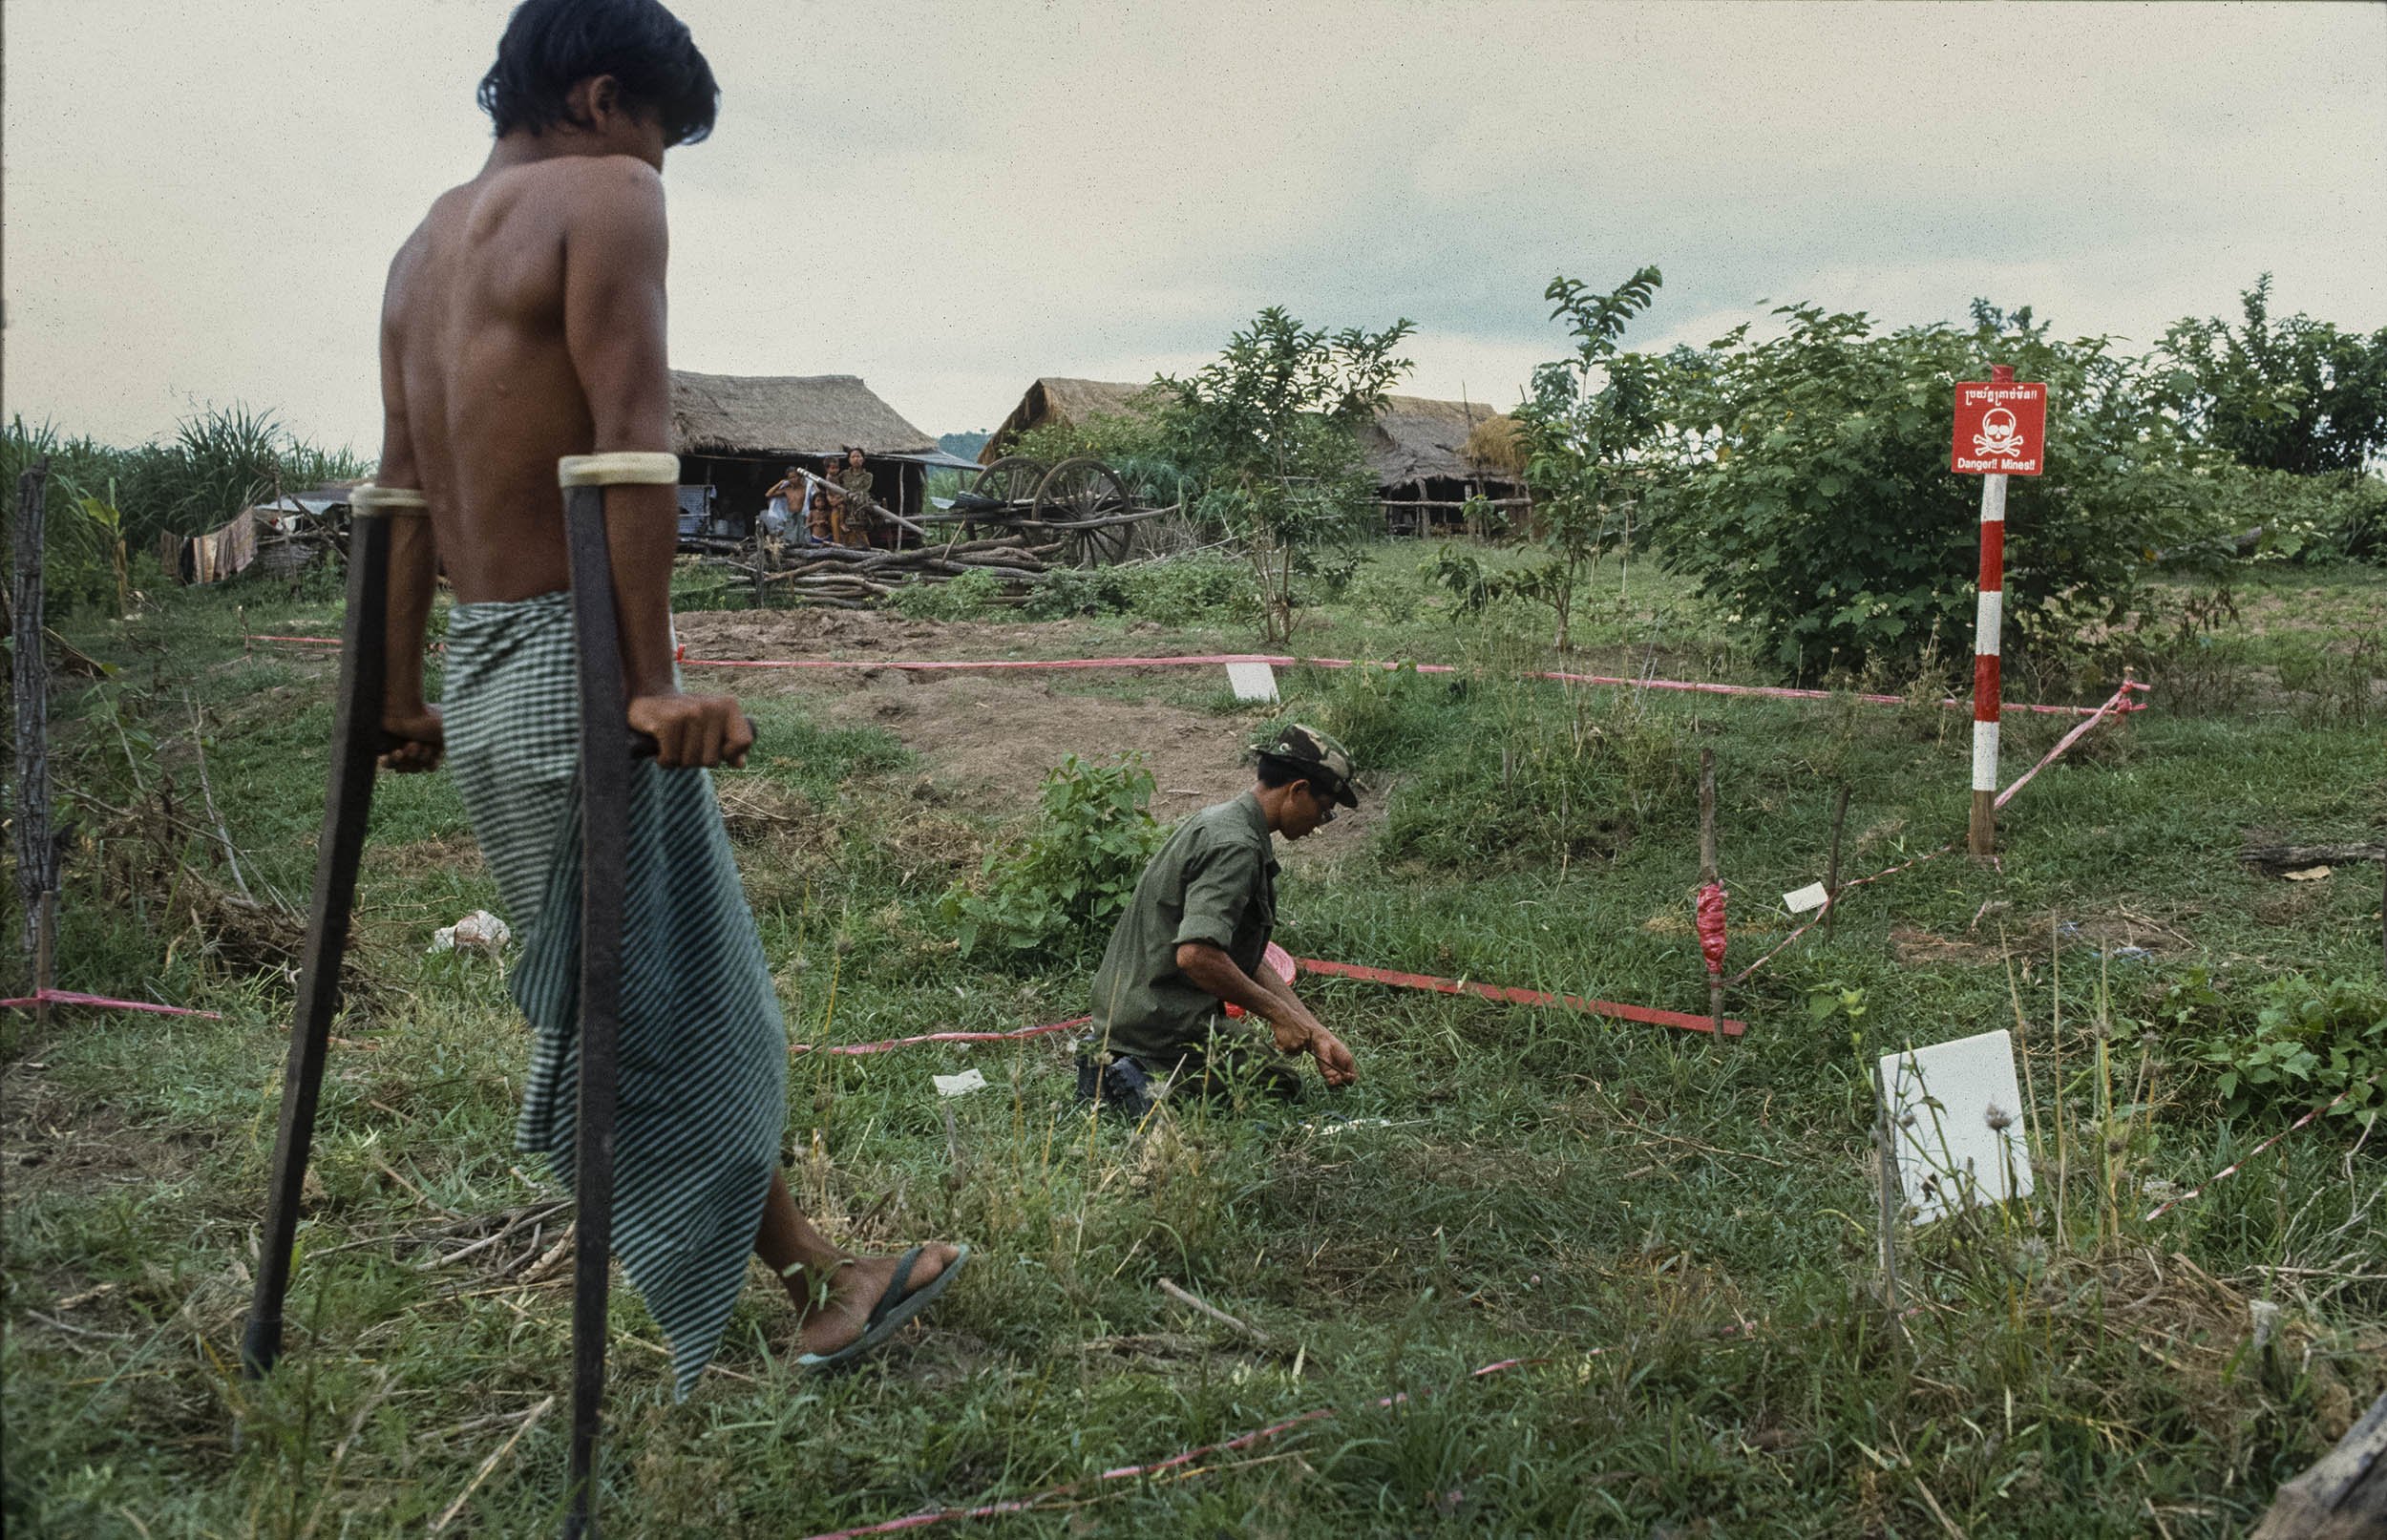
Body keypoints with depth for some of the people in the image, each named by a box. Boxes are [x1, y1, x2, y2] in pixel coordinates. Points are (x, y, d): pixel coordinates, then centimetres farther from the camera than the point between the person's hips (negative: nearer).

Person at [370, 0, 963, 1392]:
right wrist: (655, 683, -22)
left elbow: (403, 487, 18)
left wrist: (403, 693, 21)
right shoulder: (608, 196, -7)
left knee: (692, 999, 15)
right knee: (645, 1019, -2)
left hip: (481, 677, 9)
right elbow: (629, 445, -19)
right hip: (573, 661, -9)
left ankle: (806, 1269, 27)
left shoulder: (427, 242, 18)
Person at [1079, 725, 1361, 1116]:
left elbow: (1245, 964, 14)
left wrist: (1317, 1035, 7)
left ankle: (1110, 1064, 12)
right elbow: (1196, 954, -33)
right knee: (1281, 1082, 7)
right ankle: (1156, 1084, -9)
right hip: (1166, 1020, -9)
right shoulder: (1235, 846, -20)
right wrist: (1279, 1013, -20)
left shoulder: (1219, 821, 13)